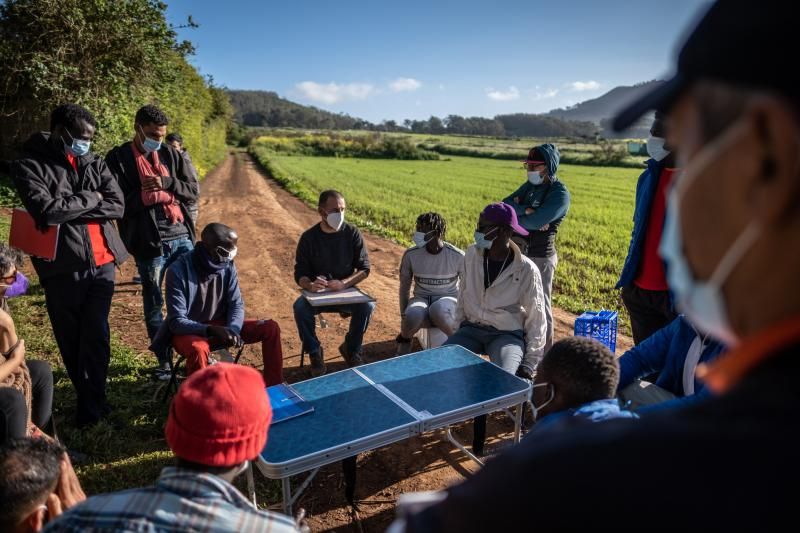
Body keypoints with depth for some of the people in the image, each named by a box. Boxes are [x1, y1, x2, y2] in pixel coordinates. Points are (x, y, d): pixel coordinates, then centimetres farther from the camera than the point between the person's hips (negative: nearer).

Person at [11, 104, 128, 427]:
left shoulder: (95, 164, 9)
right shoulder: (29, 166, -4)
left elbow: (117, 205, -3)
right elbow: (46, 210, -18)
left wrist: (69, 209, -10)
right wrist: (90, 199, -7)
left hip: (102, 262, 2)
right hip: (62, 267, -2)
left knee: (96, 335, 0)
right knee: (70, 338, 9)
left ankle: (92, 404, 11)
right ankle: (90, 398, 26)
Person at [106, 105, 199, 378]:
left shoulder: (171, 154, 8)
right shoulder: (118, 158, -1)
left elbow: (193, 191, 5)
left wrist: (167, 183, -11)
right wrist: (143, 195, -20)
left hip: (182, 237, 3)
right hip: (149, 243, -2)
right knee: (153, 304, 8)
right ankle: (164, 361, 22)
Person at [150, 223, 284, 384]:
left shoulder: (227, 266, -8)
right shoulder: (179, 271, -23)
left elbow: (236, 304, -4)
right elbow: (176, 322, -23)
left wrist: (233, 329, -26)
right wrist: (210, 330, -38)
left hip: (220, 326, 5)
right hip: (189, 331, -5)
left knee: (270, 328, -10)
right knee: (198, 349, -41)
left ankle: (274, 388, -1)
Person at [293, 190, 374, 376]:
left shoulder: (352, 234, -6)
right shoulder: (308, 237, -6)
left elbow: (364, 269, -6)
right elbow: (300, 274, -8)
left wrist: (343, 283, -24)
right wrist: (310, 285, -32)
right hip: (317, 292, 0)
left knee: (367, 305, -27)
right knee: (300, 307, -30)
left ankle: (351, 349, 0)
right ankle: (314, 352, -5)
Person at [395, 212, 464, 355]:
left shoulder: (458, 256, -11)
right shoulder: (411, 255, -6)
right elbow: (404, 288, 4)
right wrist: (404, 317, -1)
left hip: (448, 299, -1)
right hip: (421, 299, 2)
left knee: (438, 310, -39)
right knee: (413, 314, -36)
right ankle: (404, 340, -1)